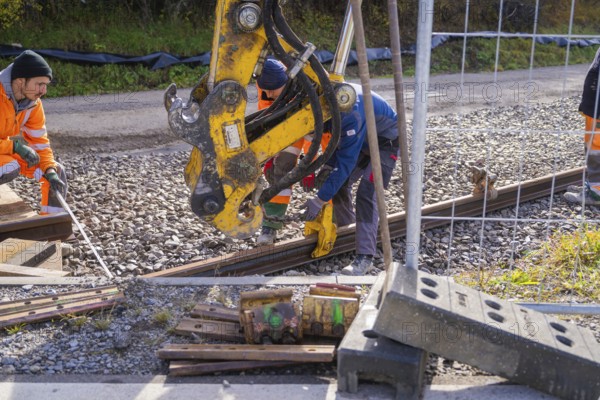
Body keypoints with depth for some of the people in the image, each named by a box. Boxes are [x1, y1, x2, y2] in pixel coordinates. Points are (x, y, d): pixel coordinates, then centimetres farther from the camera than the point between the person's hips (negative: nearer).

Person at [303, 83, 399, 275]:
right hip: (361, 141, 8)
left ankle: (365, 258, -22)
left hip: (385, 143, -8)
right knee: (338, 182, 4)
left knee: (366, 193, -20)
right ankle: (345, 223, 30)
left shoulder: (351, 112, -40)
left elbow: (346, 160, -37)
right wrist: (328, 166, -12)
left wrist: (320, 200, -36)